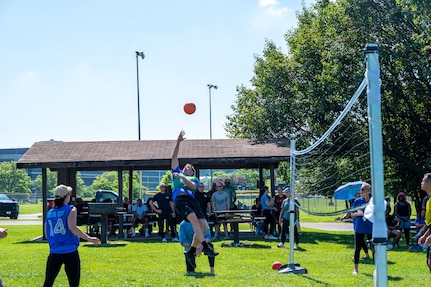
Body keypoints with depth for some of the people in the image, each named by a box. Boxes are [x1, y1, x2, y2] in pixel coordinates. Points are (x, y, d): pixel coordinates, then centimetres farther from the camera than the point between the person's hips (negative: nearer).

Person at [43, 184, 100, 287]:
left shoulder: (49, 213, 10)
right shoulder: (70, 209, -4)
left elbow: (46, 234, 13)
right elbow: (72, 227, -19)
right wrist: (89, 238, -17)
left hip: (54, 253, 4)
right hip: (70, 252, -4)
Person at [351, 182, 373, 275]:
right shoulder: (357, 201, 1)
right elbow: (352, 215, 5)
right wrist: (357, 213, -16)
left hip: (371, 228, 0)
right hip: (360, 228, 1)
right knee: (357, 248, 3)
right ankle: (356, 268, 14)